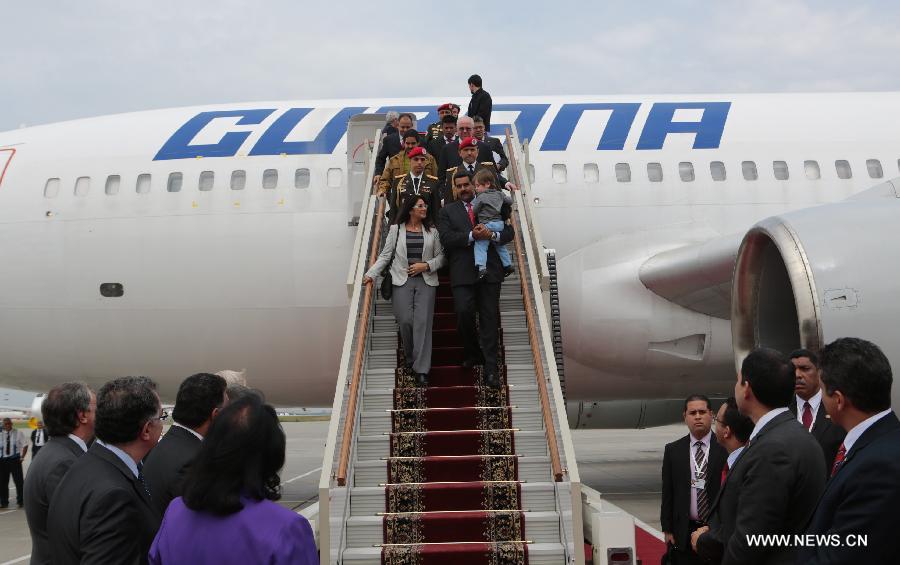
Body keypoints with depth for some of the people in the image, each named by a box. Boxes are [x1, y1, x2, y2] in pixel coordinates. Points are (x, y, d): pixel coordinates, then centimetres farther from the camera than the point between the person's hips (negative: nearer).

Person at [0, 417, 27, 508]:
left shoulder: (18, 433, 0)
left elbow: (25, 445, 2)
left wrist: (22, 457, -5)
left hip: (15, 459, -2)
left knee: (18, 481, 1)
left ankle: (20, 501, 10)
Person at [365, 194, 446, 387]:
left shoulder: (432, 231, 10)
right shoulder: (396, 229, 8)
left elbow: (441, 256, 10)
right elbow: (385, 255, 5)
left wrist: (426, 265, -8)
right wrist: (371, 274, -7)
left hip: (426, 281, 0)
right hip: (402, 281, 0)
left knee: (423, 322, -9)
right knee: (405, 321, -10)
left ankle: (421, 370, -9)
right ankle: (410, 359, 16)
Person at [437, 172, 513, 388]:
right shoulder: (447, 211, 12)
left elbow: (509, 233, 8)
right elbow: (446, 239, -3)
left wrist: (492, 235, -12)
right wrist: (471, 236, -15)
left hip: (490, 270, 1)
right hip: (463, 273, -1)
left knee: (489, 318, -2)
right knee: (464, 312, -14)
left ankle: (491, 369, 1)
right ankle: (473, 353, 13)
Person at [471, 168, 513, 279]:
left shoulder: (481, 197, -7)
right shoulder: (499, 194, 12)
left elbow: (474, 211, -2)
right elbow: (510, 201, 22)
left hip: (487, 225, -8)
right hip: (500, 223, 8)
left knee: (480, 246, -11)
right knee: (500, 245, 23)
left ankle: (481, 267, -26)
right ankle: (508, 265, 27)